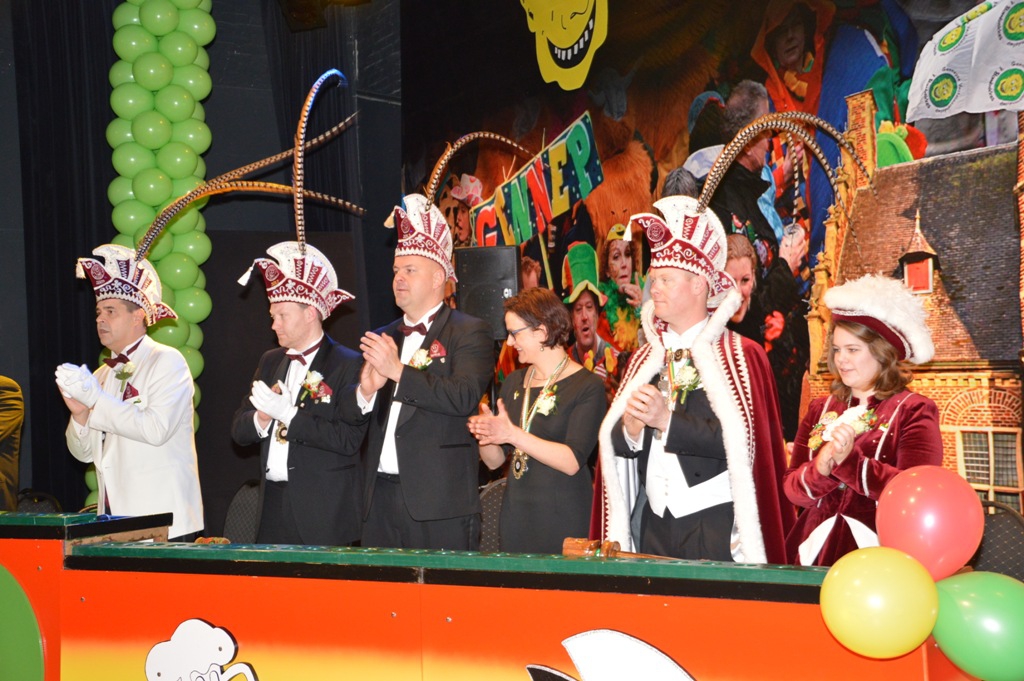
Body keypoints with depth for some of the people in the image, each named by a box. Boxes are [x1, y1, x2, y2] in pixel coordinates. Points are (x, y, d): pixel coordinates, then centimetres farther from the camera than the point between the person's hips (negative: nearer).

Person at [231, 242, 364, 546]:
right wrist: (261, 418, -9)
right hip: (273, 506, 6)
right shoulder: (270, 362, 16)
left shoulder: (349, 365, -6)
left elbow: (349, 440, -17)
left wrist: (288, 414, -18)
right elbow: (238, 430, 12)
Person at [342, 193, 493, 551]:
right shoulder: (381, 338, 18)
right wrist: (365, 391, -8)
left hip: (439, 500, -5)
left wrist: (398, 370, -18)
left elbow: (464, 397, -17)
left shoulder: (469, 333, 0)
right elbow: (351, 416, 14)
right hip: (380, 498, 6)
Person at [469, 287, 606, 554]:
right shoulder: (514, 383, 13)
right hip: (515, 516, 6)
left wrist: (513, 435, -23)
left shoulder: (587, 386, -6)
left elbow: (572, 462, -18)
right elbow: (494, 461, 13)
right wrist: (486, 435, -9)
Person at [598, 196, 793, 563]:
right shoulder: (645, 358, 13)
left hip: (716, 530, -5)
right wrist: (632, 426, -13)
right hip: (654, 525, 5)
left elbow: (742, 442, -17)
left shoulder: (740, 354, -5)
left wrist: (667, 420, -17)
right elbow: (617, 445, 9)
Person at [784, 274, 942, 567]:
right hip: (818, 549, 4)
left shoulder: (913, 410, -2)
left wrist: (848, 460, -23)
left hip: (881, 556, -4)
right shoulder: (821, 409, 12)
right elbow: (792, 488, 5)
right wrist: (820, 469, -16)